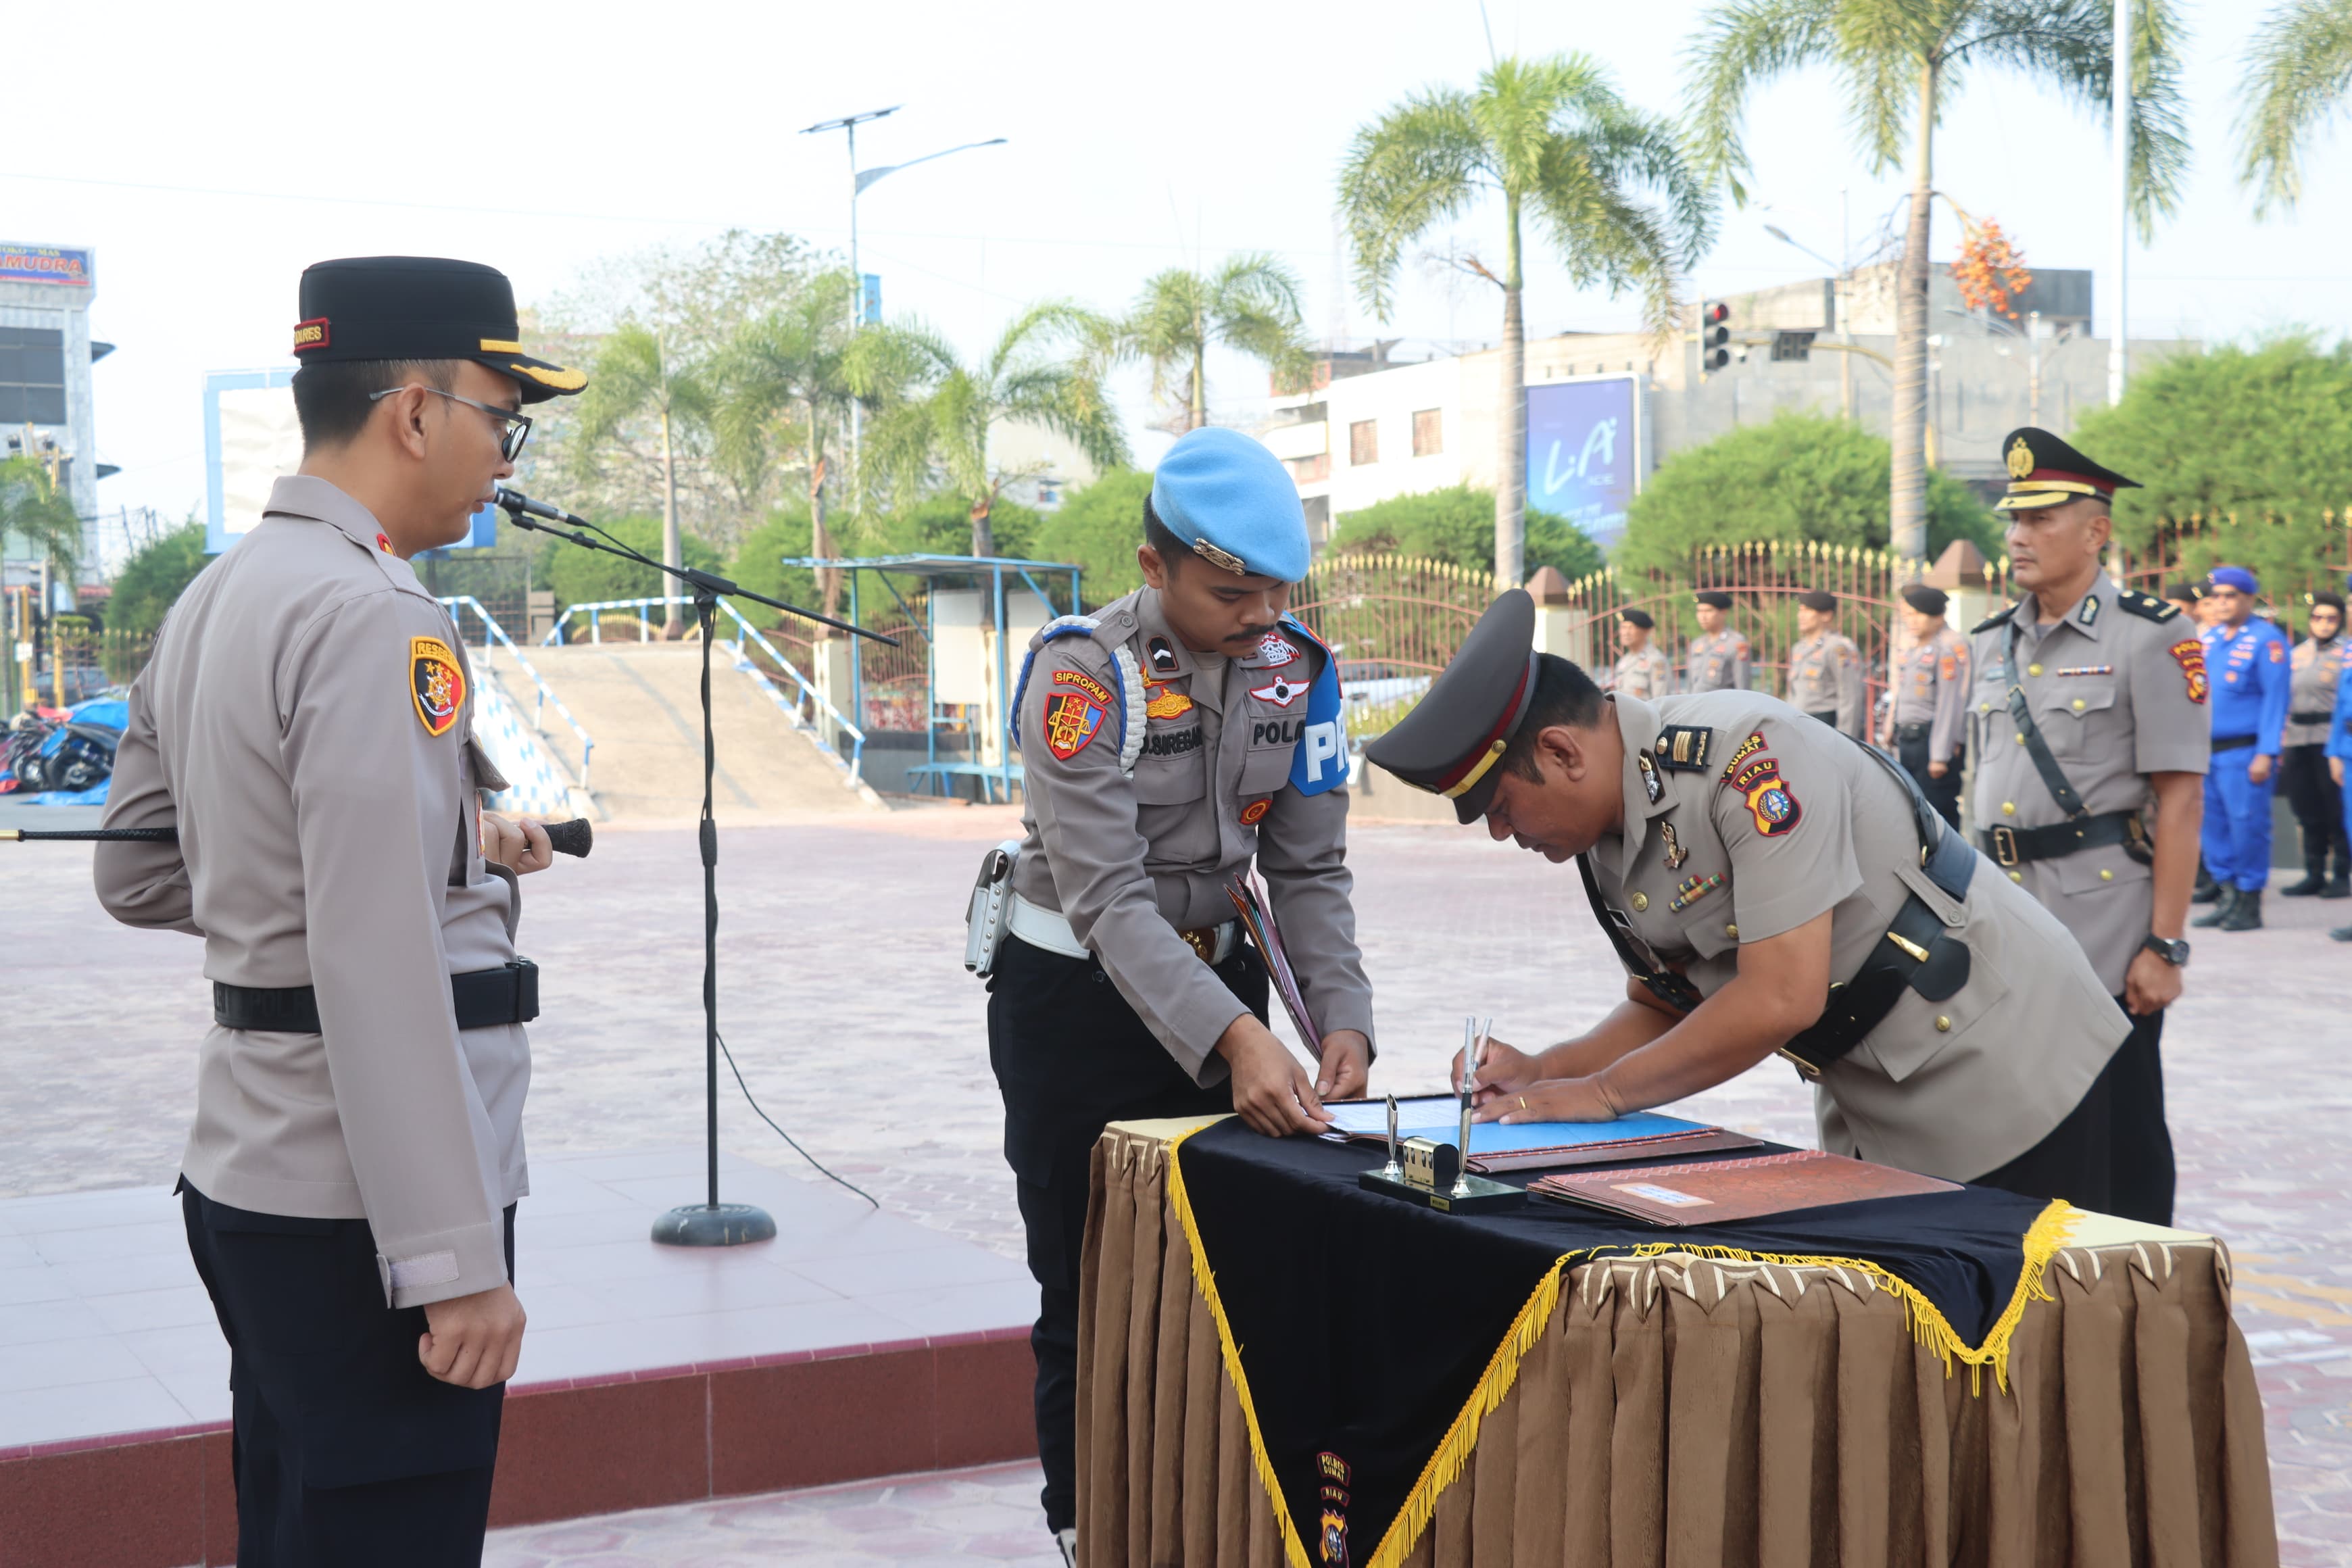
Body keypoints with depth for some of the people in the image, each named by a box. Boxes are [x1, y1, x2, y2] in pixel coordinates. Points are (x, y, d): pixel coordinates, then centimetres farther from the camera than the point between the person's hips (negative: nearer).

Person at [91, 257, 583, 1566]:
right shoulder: (375, 621, -18)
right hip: (360, 1212, -10)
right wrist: (456, 1260, -20)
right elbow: (380, 967, -23)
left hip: (251, 1176, 10)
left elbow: (139, 876, 20)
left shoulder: (211, 601, 11)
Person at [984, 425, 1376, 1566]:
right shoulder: (1085, 669, -24)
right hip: (1072, 992, -4)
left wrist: (1341, 1019, -21)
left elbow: (1310, 871, -4)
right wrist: (1235, 1039, -41)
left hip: (1214, 977, 5)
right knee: (1089, 1291, 4)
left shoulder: (1298, 672, -8)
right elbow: (1106, 895, -30)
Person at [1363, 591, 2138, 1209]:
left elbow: (1780, 999, -30)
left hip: (2008, 1081, -8)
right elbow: (1669, 1007, 14)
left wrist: (1602, 1092, -20)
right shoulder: (1607, 845, 1)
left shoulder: (1748, 755, -26)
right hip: (1874, 1120, 8)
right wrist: (1542, 1073, -4)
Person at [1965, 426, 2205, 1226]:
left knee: (2120, 1132, 2)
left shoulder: (2150, 638, -7)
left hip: (2105, 932, -6)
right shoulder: (1991, 642, 12)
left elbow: (2180, 800, -11)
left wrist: (2164, 947, -15)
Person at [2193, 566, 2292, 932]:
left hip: (2244, 753, -7)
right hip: (2207, 751, 7)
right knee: (2214, 827, 9)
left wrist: (2266, 754, -16)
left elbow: (2275, 700, -10)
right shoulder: (2210, 640, 15)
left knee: (2247, 826, -5)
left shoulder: (2266, 640, -6)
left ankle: (2249, 905, 3)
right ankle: (2227, 898, 19)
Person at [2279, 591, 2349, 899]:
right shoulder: (2296, 654, 17)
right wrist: (2281, 745, 15)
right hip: (2298, 743, 6)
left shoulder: (2346, 653, -2)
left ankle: (2341, 876, 6)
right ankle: (2314, 875, 16)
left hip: (2331, 743, -6)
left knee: (2337, 812, -1)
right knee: (2308, 813, 9)